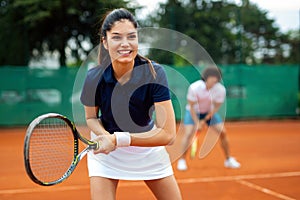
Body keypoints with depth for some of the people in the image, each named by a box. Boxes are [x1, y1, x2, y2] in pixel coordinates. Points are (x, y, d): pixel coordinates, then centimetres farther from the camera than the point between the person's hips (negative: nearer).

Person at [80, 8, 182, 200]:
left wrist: (118, 139, -35)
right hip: (106, 150, 0)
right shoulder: (94, 77, -23)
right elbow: (91, 117, -4)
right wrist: (104, 136, -26)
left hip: (148, 145, 1)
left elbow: (168, 134, -29)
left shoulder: (155, 73, -27)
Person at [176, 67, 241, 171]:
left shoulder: (221, 89, -23)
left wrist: (204, 120, -17)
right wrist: (197, 123, -24)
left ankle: (228, 160, 11)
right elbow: (191, 107, -20)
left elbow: (216, 107, -12)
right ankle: (181, 161, -6)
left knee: (223, 132, -5)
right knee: (188, 133, -19)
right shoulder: (194, 88, -30)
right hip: (193, 111, -3)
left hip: (210, 112, 3)